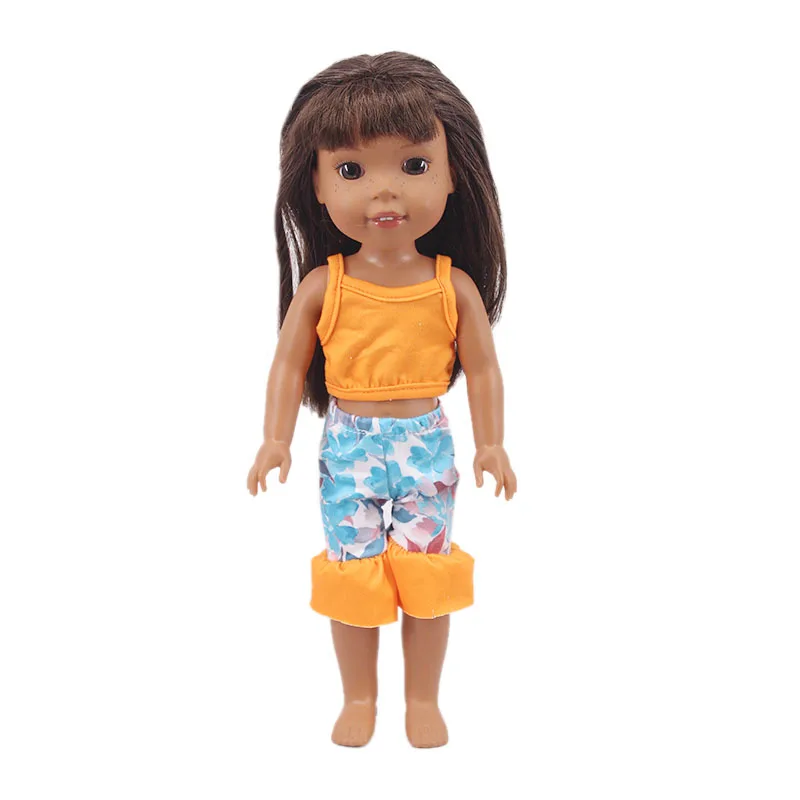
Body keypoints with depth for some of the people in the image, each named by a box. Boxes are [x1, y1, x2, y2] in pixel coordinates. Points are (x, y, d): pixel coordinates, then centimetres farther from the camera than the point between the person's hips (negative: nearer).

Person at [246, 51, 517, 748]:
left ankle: (423, 699, 29)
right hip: (349, 446, 0)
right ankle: (359, 699, 29)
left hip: (427, 444, 0)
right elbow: (290, 363, -1)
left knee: (427, 578, 9)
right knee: (353, 575, 9)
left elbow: (482, 367, 0)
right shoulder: (322, 284, -8)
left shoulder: (455, 285, -7)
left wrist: (491, 444, -3)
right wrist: (276, 442, -6)